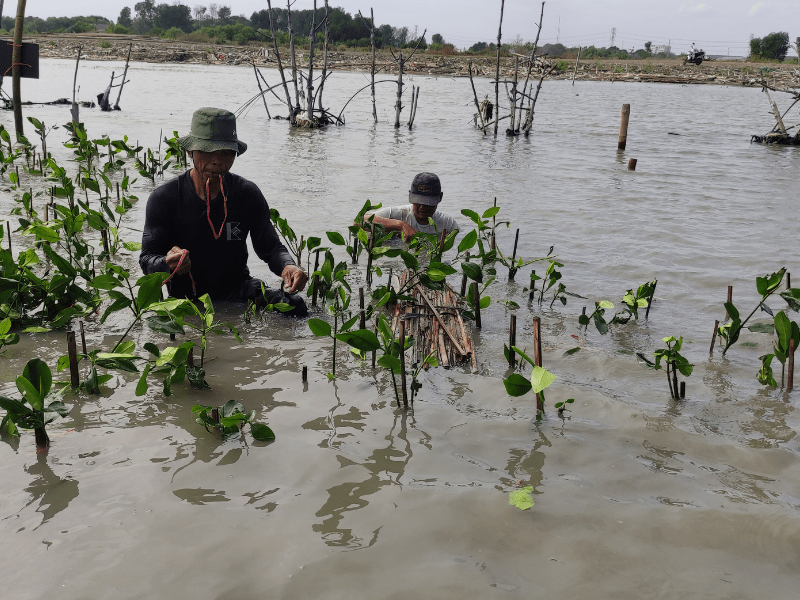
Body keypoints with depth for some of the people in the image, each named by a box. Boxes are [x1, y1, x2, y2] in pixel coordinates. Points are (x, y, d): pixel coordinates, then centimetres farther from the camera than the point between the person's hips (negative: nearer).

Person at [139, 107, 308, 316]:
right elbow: (147, 258, -8)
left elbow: (270, 247, 6)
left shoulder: (248, 195, -1)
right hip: (186, 297, 0)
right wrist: (168, 264, -34)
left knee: (294, 304, -27)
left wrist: (287, 266, -19)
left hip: (238, 291, 0)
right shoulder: (164, 198, -7)